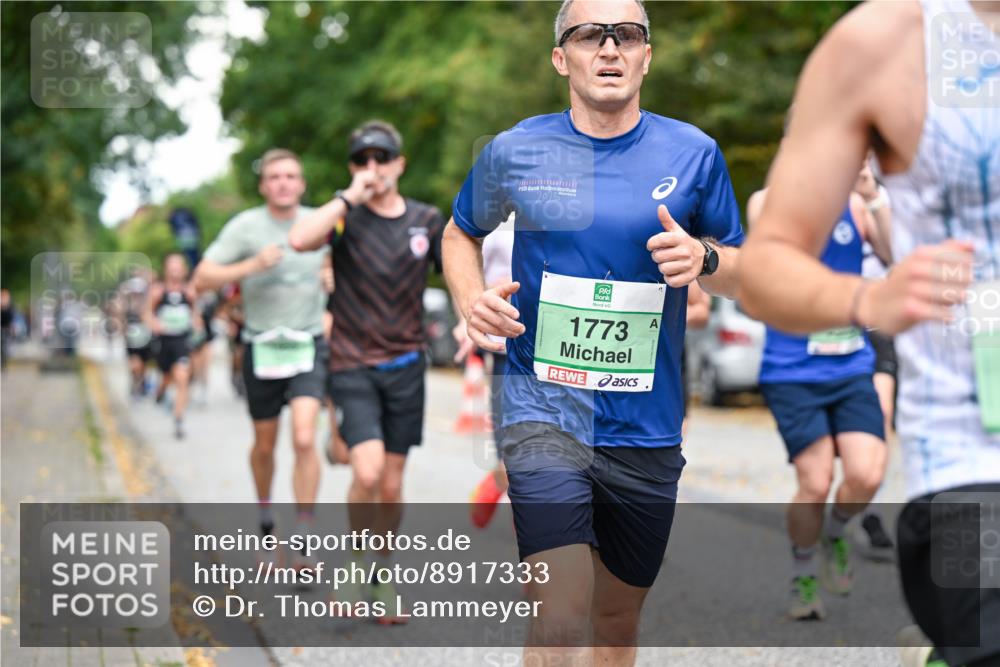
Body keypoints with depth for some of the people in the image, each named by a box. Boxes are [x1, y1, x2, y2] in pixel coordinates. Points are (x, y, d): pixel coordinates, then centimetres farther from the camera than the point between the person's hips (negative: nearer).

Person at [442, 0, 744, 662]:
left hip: (647, 429, 2)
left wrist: (703, 259, -14)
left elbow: (741, 271, 10)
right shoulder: (515, 151, 0)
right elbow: (460, 234, 19)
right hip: (545, 413, -2)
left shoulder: (693, 153, 0)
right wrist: (472, 298, -2)